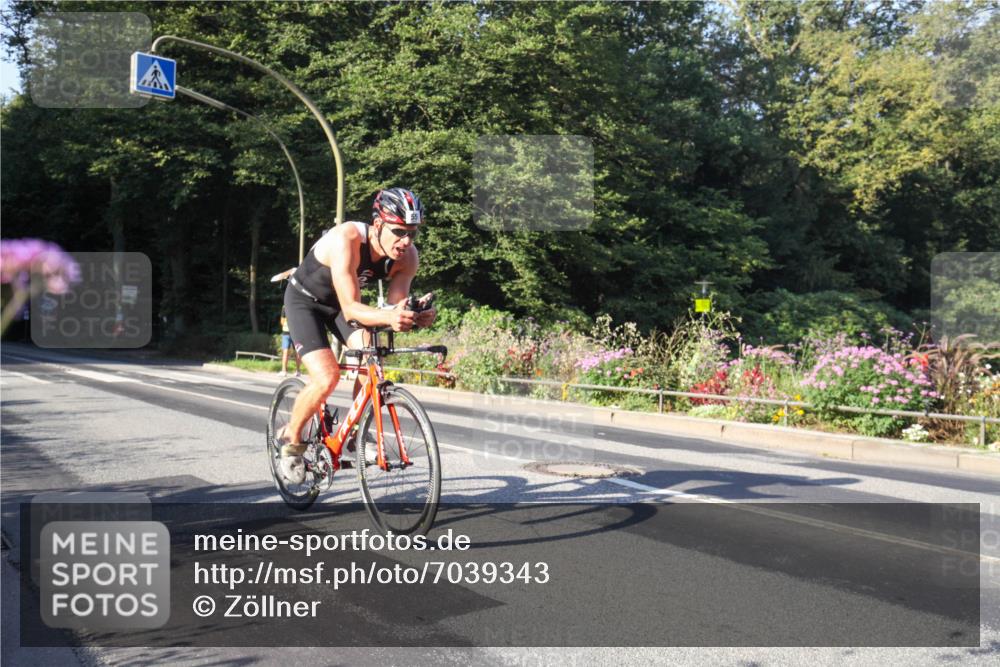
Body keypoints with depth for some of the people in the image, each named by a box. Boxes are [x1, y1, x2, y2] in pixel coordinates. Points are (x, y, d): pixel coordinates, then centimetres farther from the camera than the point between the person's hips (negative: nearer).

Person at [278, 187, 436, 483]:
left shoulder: (408, 257, -21)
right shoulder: (347, 239, -37)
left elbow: (396, 306, -20)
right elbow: (351, 308, -40)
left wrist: (415, 317, -43)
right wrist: (387, 317, -58)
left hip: (341, 302, 5)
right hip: (305, 300, -5)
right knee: (326, 377, -22)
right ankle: (291, 438, 5)